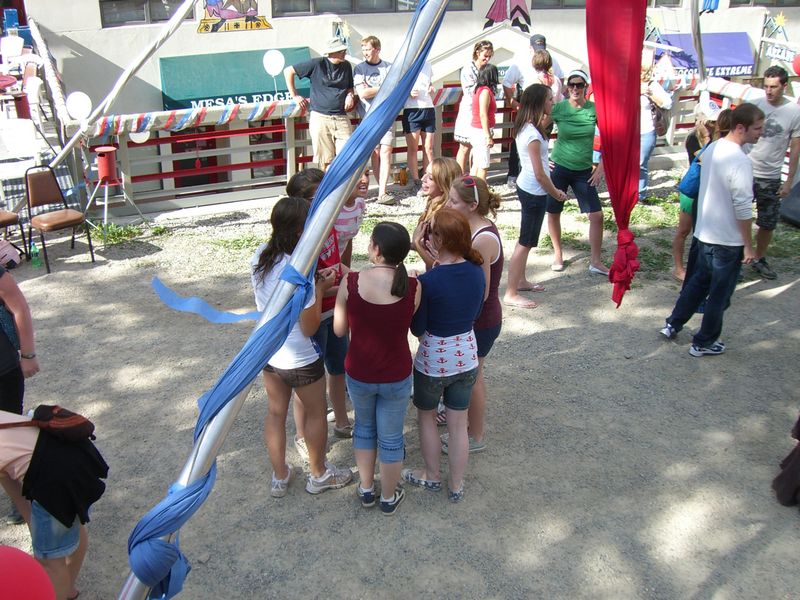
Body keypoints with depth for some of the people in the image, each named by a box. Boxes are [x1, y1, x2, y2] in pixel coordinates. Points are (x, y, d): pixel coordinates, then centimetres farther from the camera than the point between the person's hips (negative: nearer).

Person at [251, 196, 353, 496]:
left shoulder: (260, 256, -9)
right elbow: (310, 327, -22)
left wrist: (315, 281, 1)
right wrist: (320, 288, -13)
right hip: (300, 359, -6)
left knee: (275, 412, 22)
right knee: (316, 414, 18)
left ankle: (279, 476, 39)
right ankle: (319, 475, 38)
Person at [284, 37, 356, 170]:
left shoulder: (346, 66, 10)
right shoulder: (317, 64, -3)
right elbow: (288, 71, 3)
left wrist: (350, 95, 1)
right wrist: (295, 96, 3)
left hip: (341, 118, 3)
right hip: (320, 118, -3)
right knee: (325, 160, 2)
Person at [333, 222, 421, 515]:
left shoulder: (350, 283, -18)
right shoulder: (412, 287, -18)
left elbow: (339, 330, -5)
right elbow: (410, 322, 0)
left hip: (358, 374, 1)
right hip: (396, 377, -1)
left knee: (364, 427, 27)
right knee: (391, 437, 19)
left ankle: (366, 489, 42)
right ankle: (389, 498, 38)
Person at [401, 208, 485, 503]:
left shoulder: (428, 281, -25)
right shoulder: (477, 272, -8)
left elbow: (417, 329, -14)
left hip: (433, 360, -4)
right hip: (466, 357, 4)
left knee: (426, 417, 22)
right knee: (458, 424, 18)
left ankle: (431, 476, 38)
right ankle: (457, 486, 32)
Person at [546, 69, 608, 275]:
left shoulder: (595, 109, -6)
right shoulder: (558, 108, -9)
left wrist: (600, 167, -2)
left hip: (584, 171, 1)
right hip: (559, 168, -1)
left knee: (596, 215, -3)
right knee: (553, 212, 8)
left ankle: (596, 262, 11)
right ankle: (557, 254, 30)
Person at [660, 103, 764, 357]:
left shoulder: (712, 149, 2)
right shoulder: (740, 162, -24)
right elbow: (743, 209, -23)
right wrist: (748, 246, -13)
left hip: (705, 233, 8)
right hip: (728, 240, -8)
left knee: (698, 281, 24)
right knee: (720, 294, 8)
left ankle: (672, 325, 33)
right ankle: (704, 343, 21)